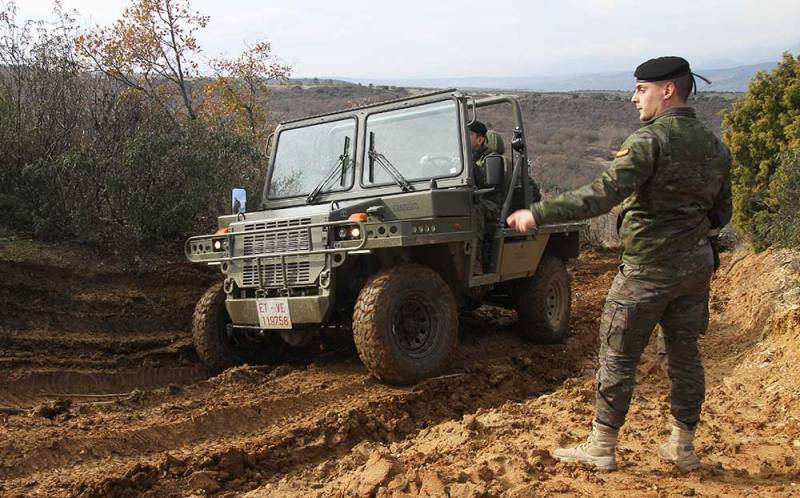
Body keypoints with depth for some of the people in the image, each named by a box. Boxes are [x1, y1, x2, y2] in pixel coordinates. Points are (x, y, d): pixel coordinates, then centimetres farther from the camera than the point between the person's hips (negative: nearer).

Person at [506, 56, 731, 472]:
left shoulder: (649, 141, -17)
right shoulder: (714, 146, 8)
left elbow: (602, 195, -27)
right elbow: (721, 215, 14)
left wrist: (538, 214, -27)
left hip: (648, 269, -7)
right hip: (696, 265, 8)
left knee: (618, 358, 3)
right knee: (684, 354, 15)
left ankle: (601, 448, 13)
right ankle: (682, 446, 25)